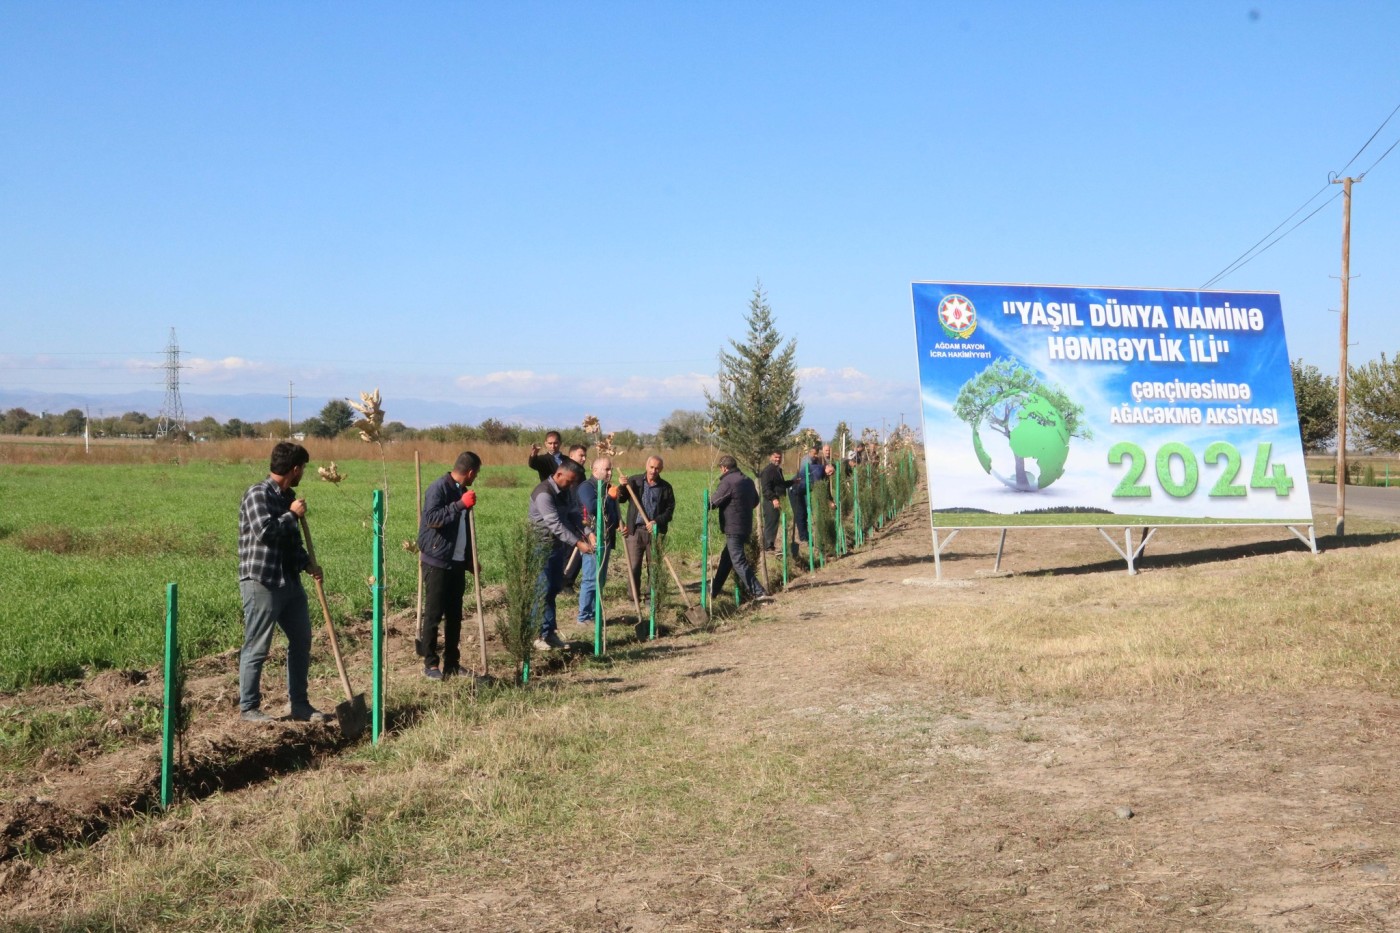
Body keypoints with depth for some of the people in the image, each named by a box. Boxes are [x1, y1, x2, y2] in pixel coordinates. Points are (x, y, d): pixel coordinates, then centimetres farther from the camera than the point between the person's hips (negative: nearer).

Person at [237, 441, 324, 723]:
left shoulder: (287, 496, 14)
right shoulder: (258, 494, -12)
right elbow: (264, 531, -26)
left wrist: (307, 563, 6)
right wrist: (293, 514, -12)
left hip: (290, 582, 9)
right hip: (261, 582, -9)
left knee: (302, 640, 12)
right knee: (257, 648, 0)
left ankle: (300, 705, 21)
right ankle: (248, 707, 11)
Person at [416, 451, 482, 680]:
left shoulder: (462, 490, 12)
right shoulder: (439, 488, -12)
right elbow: (431, 519, -26)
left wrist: (470, 560, 20)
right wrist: (460, 504, -30)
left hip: (457, 562, 8)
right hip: (437, 561, -8)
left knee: (454, 615, 10)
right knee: (433, 614, -1)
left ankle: (452, 662, 18)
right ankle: (430, 663, 7)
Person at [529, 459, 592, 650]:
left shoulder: (564, 492, 9)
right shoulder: (544, 494, -21)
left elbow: (572, 516, 12)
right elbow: (555, 524, -26)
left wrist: (585, 534, -5)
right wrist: (577, 543, -29)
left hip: (557, 546, 9)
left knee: (554, 589, 11)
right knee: (543, 591, -6)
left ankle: (549, 633, 17)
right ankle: (537, 635, 2)